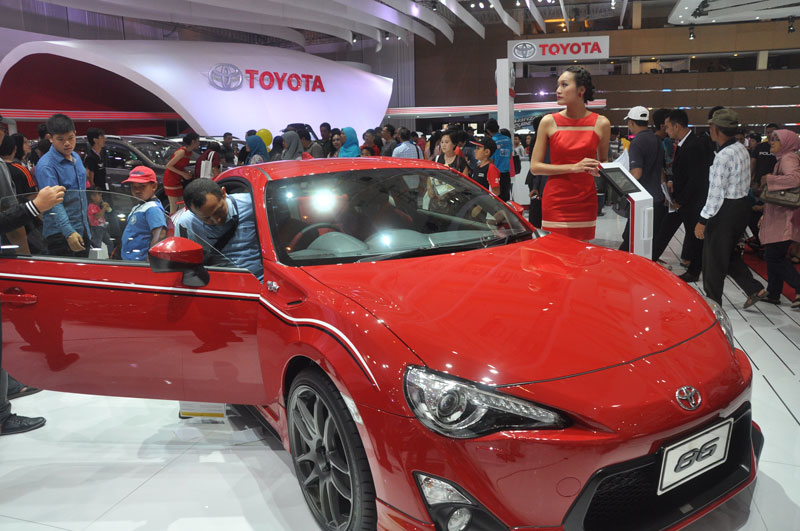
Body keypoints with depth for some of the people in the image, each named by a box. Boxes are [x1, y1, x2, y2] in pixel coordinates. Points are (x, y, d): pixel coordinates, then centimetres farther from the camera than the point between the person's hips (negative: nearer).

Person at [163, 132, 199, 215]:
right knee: (174, 207, -7)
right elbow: (168, 166, -19)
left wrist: (187, 174, -3)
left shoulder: (189, 152, 6)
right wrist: (183, 174, -19)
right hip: (171, 179, -9)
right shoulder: (182, 151, -20)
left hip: (178, 179, 9)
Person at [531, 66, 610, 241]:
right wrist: (573, 167, -12)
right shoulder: (549, 122, 0)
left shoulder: (601, 124, 4)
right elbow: (535, 167, -3)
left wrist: (599, 169, -6)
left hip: (586, 200, 2)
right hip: (555, 201, -1)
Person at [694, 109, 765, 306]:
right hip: (741, 206, 9)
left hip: (726, 210, -9)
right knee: (729, 253, 23)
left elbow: (716, 194, -24)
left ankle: (713, 302, 17)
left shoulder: (724, 155, -23)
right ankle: (753, 288, 20)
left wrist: (703, 220, -20)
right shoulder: (742, 149, 7)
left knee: (713, 257, 5)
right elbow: (746, 183, 15)